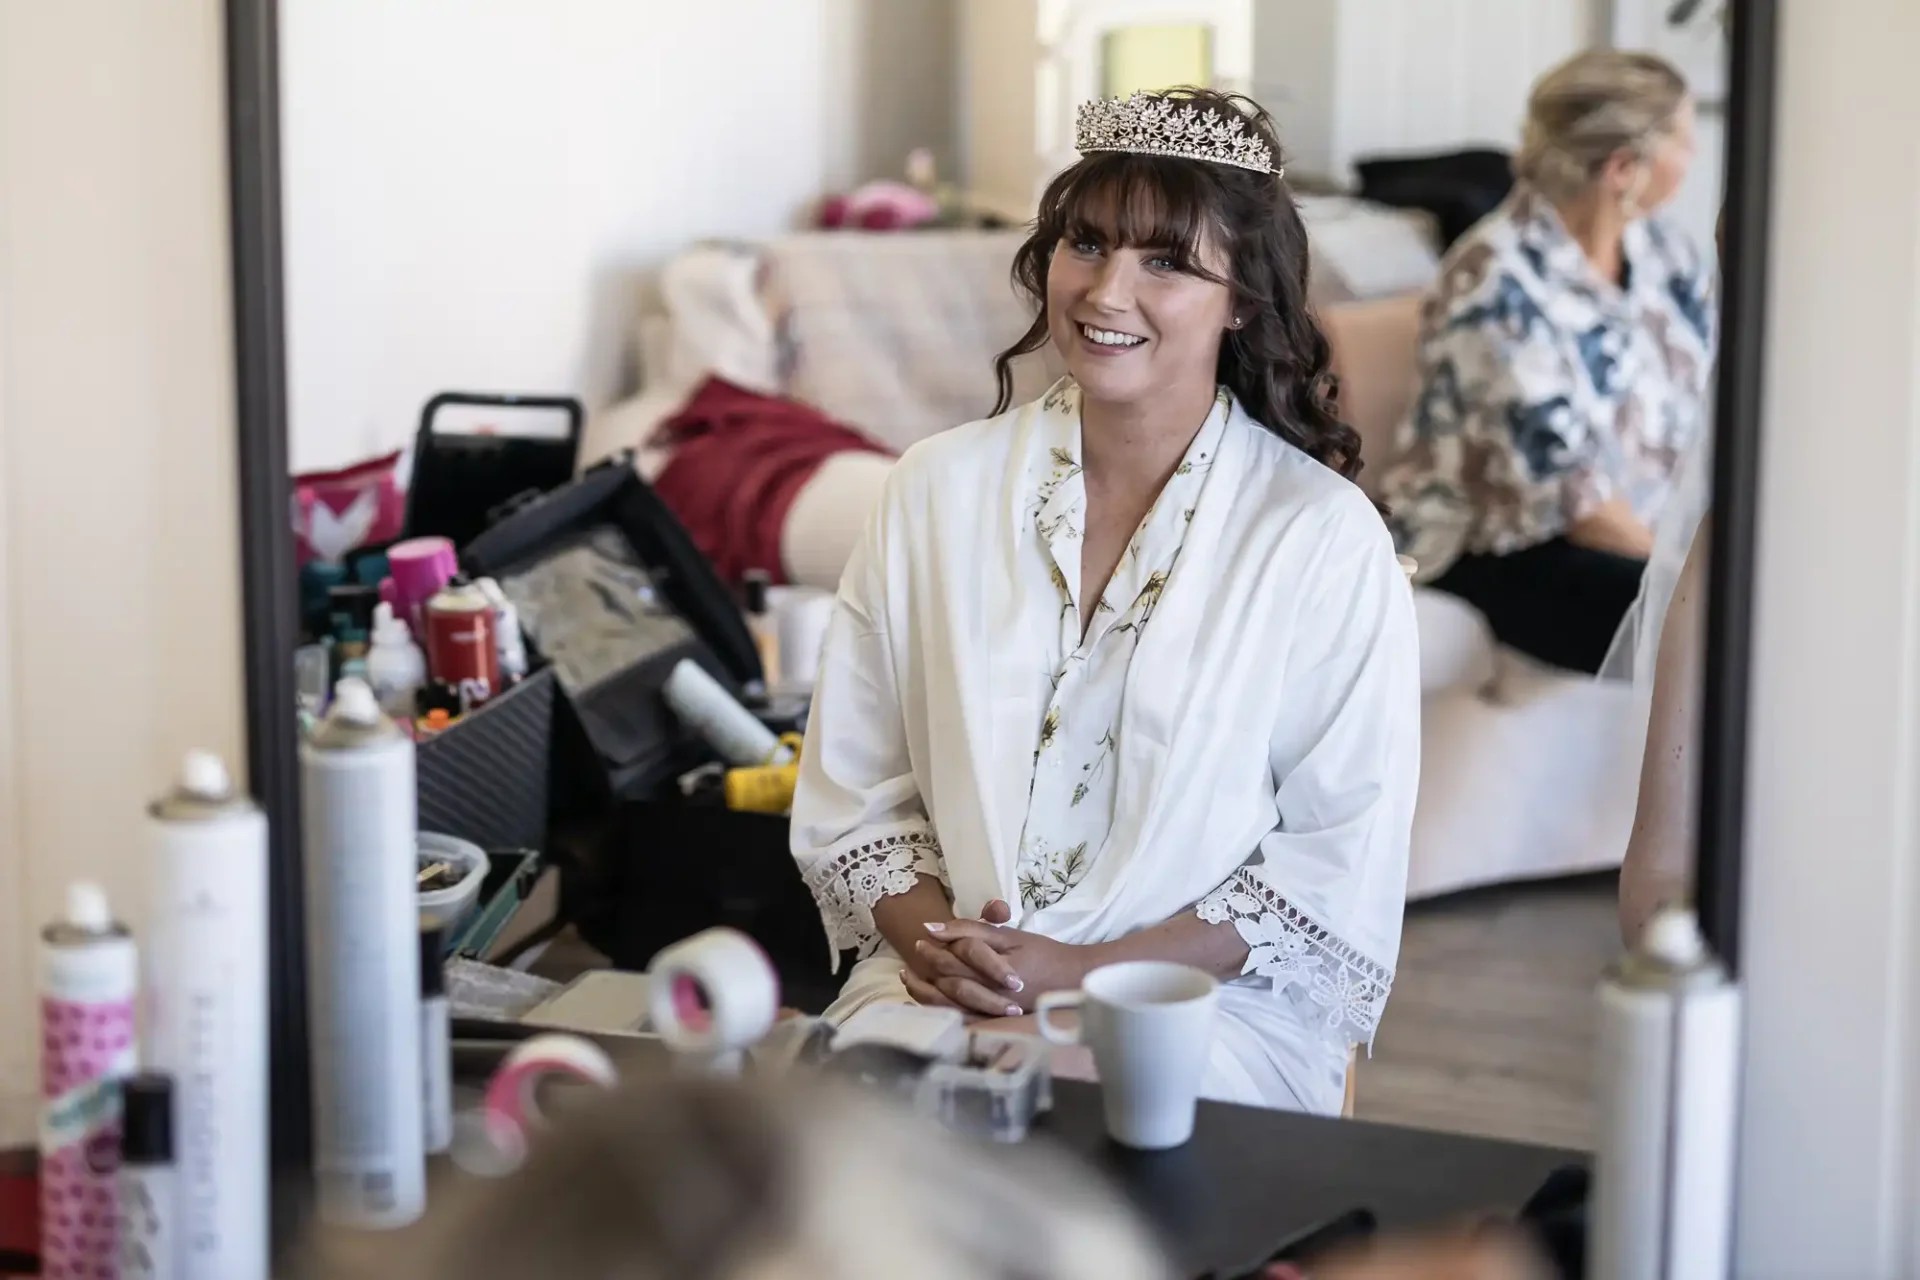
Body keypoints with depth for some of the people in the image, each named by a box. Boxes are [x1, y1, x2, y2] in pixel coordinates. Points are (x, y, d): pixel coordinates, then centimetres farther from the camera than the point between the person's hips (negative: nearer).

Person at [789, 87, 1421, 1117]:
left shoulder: (1325, 538, -4)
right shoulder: (938, 489, 7)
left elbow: (1339, 869, -5)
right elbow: (851, 786, 10)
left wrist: (1090, 972, -14)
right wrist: (933, 940, -10)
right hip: (935, 989, 3)